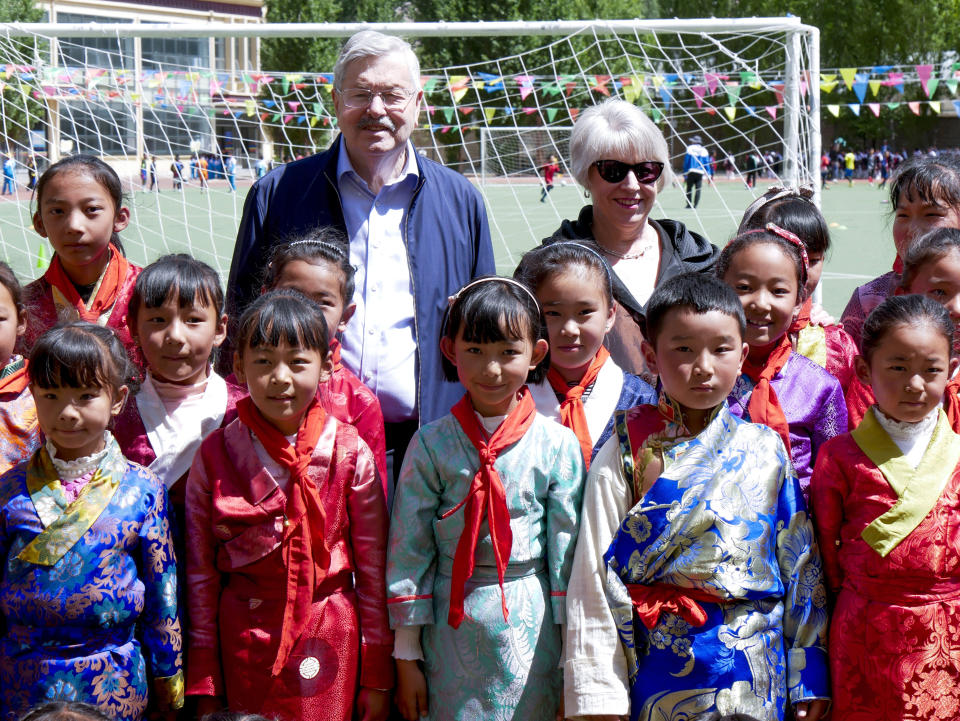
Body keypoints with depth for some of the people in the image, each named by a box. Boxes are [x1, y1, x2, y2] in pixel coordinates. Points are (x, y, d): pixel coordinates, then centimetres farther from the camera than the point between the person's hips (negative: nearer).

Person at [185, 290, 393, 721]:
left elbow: (374, 569, 0)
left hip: (330, 643, -1)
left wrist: (378, 678, 1)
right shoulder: (215, 455, -3)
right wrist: (204, 684, 2)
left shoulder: (350, 454, -5)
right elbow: (200, 571, 2)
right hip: (244, 641, 1)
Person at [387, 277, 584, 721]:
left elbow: (568, 551, 1)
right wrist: (406, 657, 0)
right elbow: (408, 548, -1)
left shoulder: (558, 446, -3)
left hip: (532, 631, 0)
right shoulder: (432, 445, -3)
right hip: (450, 627, 0)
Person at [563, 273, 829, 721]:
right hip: (657, 672, -2)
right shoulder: (625, 455, -6)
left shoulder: (766, 450, 1)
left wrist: (810, 676, 2)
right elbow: (596, 575, -7)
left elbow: (800, 564, 4)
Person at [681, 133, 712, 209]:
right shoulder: (703, 150, 10)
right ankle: (695, 205, -3)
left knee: (689, 188, 4)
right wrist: (708, 175, 7)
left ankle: (689, 204, -1)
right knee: (698, 189, 3)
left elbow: (686, 161, 2)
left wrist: (685, 173, 5)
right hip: (700, 172, 2)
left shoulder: (689, 148, 4)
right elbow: (707, 163, 7)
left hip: (691, 171, -2)